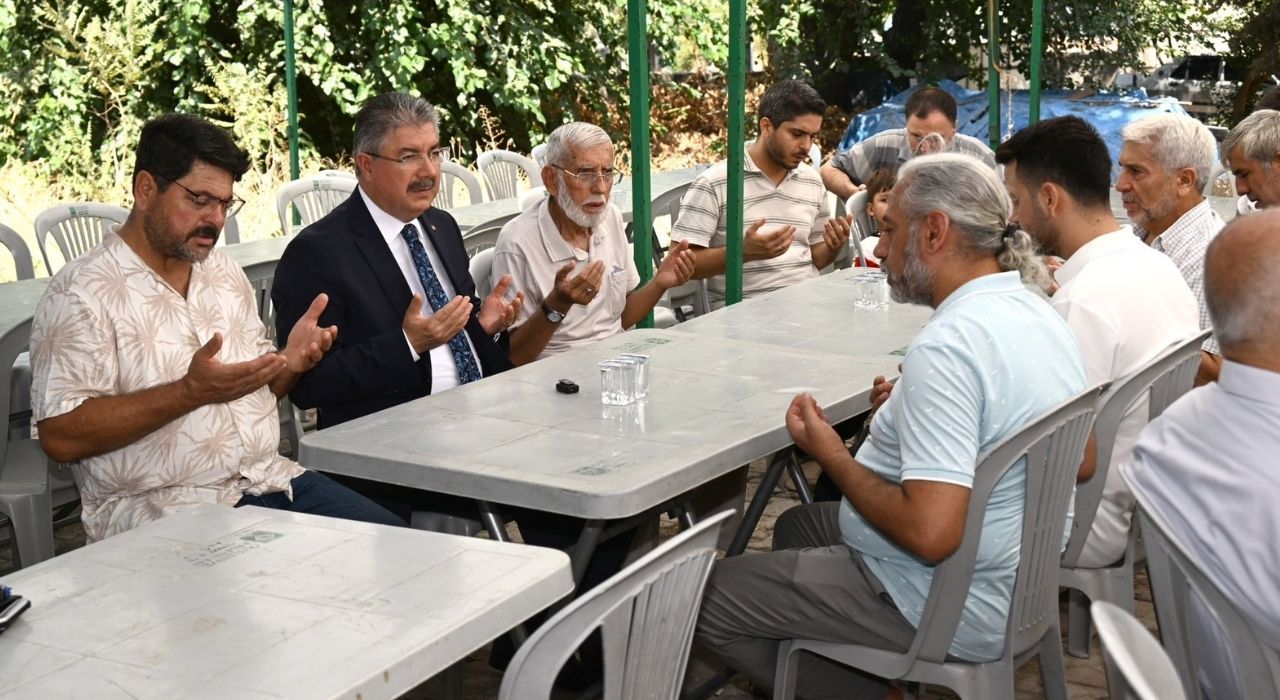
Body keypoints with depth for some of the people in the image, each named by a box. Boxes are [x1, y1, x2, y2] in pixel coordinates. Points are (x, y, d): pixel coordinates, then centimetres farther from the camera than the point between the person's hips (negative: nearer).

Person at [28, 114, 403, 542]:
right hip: (163, 509, -7)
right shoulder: (82, 293, -6)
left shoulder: (223, 271, 16)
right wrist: (191, 392, -20)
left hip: (268, 478, 7)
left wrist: (291, 362, -1)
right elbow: (60, 437, -14)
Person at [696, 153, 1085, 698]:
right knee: (797, 524, 27)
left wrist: (832, 456, -16)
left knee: (705, 595, 0)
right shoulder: (1041, 314, 3)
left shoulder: (947, 346, -27)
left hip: (950, 608, -10)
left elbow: (931, 534, -33)